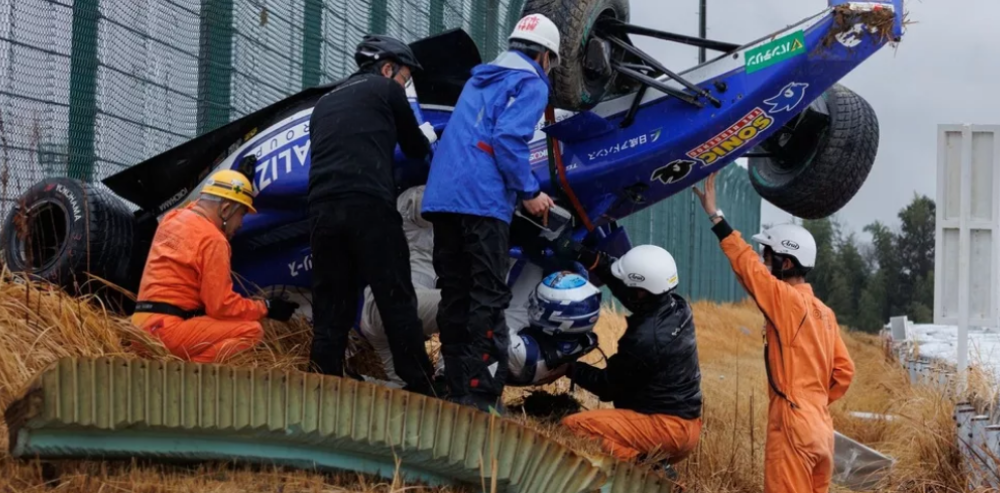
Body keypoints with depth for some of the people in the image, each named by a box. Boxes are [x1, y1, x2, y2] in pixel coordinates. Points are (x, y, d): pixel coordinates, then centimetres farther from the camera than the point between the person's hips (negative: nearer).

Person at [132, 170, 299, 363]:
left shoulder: (173, 218, 17)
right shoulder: (212, 239, -10)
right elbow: (221, 306, -12)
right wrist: (266, 308, 2)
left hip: (143, 324, 9)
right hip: (169, 329, -9)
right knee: (252, 331, -12)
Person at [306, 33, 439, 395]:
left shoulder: (325, 103, 27)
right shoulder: (386, 90, 11)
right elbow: (415, 149, 19)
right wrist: (427, 136, 43)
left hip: (322, 209, 5)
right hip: (369, 206, -5)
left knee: (330, 308, 7)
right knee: (397, 302, -1)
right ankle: (420, 388, -1)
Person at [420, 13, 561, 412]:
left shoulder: (479, 80, 27)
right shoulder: (530, 83, 2)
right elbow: (508, 139, -13)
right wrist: (530, 192, -6)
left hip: (441, 196, 8)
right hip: (482, 200, -8)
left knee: (454, 296, 8)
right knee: (488, 299, -9)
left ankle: (457, 389, 9)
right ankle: (481, 394, -14)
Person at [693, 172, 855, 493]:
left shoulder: (787, 299, -9)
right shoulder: (824, 312, 13)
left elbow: (746, 265, -13)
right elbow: (844, 370, 13)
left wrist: (715, 215, -10)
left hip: (792, 427, -8)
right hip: (820, 428, 8)